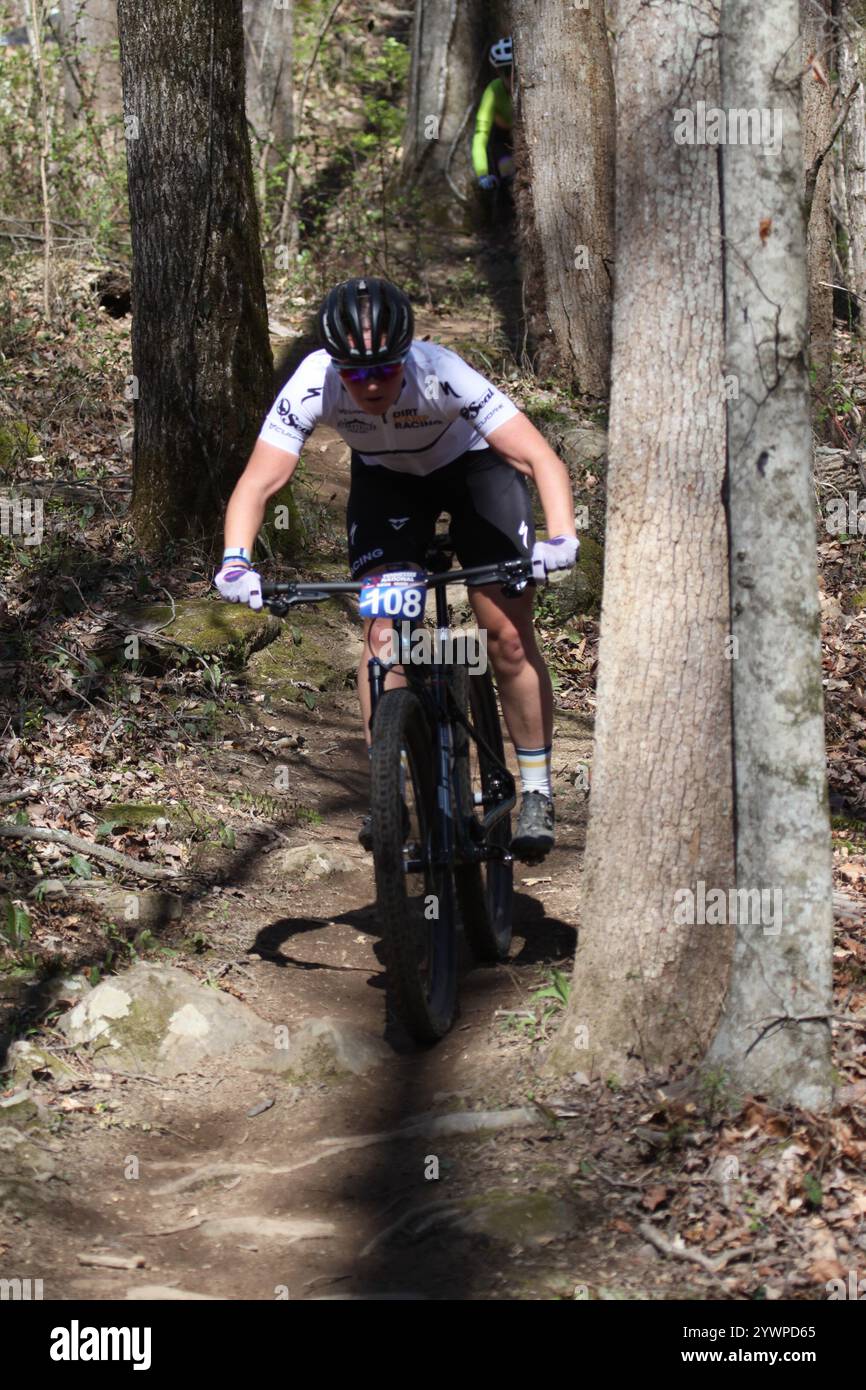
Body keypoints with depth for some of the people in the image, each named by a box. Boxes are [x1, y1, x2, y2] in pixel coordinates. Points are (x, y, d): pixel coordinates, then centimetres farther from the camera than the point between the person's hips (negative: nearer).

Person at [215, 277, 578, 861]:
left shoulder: (443, 375, -39)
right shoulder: (312, 385, -33)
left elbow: (542, 458, -42)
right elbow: (259, 481, -34)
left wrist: (561, 539, -58)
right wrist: (237, 561, -51)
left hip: (474, 465, -2)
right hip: (386, 478, 2)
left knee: (509, 631, -10)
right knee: (383, 625, -17)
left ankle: (537, 794, 4)